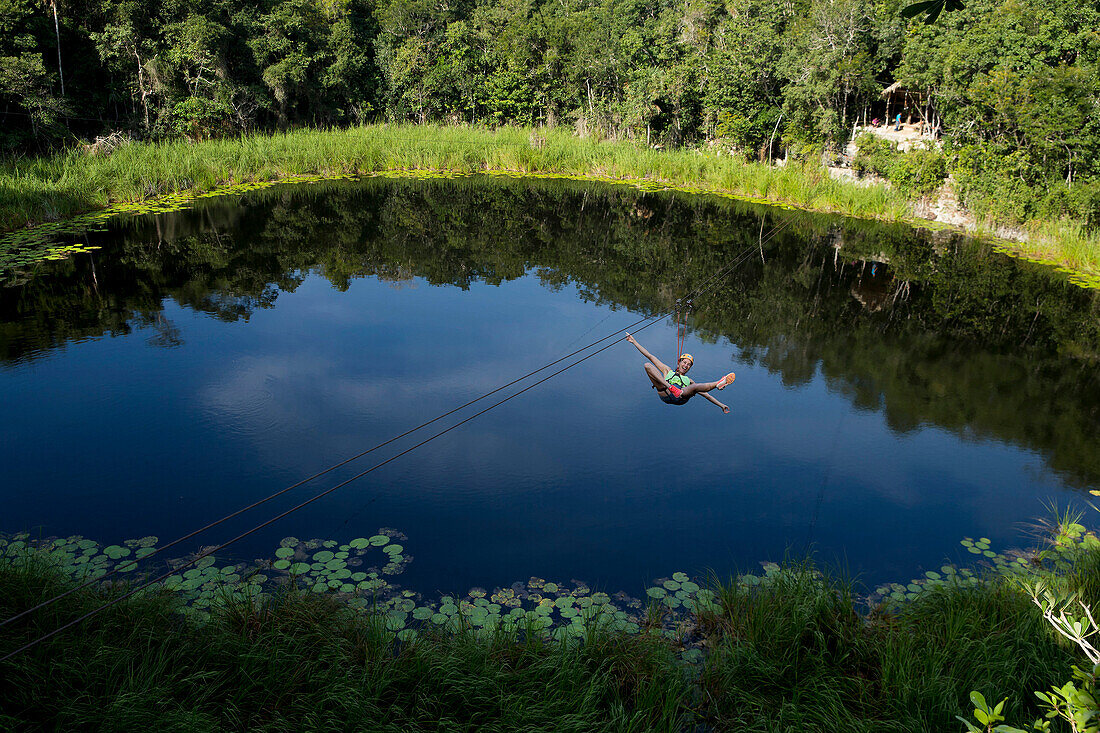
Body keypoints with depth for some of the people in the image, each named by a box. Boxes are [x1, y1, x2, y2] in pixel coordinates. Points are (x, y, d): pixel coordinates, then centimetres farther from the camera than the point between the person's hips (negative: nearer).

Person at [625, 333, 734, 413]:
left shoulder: (688, 380, 38)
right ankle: (669, 387, -37)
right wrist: (634, 341, 30)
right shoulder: (668, 371, 37)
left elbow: (705, 394, 34)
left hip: (681, 398, 0)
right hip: (665, 395, 0)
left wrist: (721, 405, 25)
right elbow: (650, 356, 33)